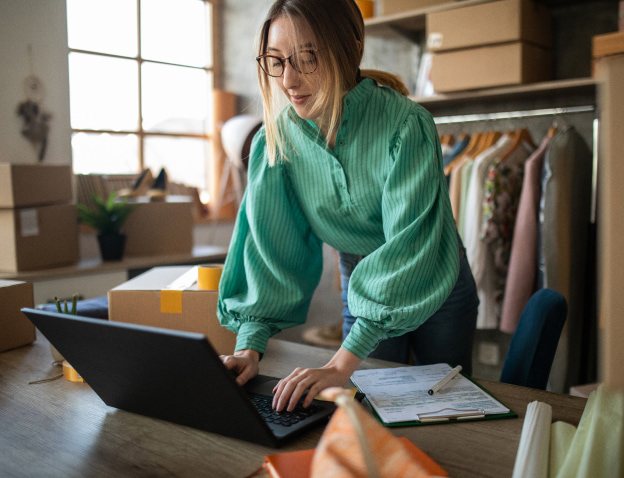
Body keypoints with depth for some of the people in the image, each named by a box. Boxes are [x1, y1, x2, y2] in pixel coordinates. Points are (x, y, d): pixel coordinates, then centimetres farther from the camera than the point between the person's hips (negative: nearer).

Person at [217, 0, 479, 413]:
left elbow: (410, 244, -37)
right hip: (358, 282, 3)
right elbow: (268, 245, -15)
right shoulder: (276, 139, -16)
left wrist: (344, 362, -43)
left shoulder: (405, 125, -30)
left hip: (438, 289, -2)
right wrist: (250, 345, -26)